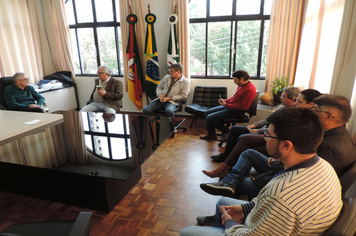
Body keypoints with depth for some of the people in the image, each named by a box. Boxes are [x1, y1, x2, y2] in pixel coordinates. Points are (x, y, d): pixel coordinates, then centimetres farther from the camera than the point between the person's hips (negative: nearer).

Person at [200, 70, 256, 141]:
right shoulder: (241, 85, 7)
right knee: (207, 112, 10)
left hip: (235, 111, -10)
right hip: (228, 106, 10)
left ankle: (226, 132, 4)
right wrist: (225, 101, 2)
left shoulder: (249, 90, -23)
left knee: (210, 118, -17)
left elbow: (243, 107, -25)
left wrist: (226, 105, -20)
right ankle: (211, 135, 18)